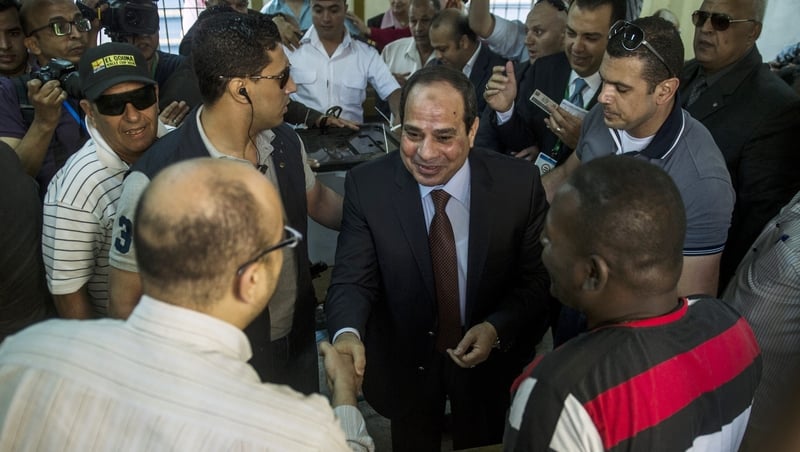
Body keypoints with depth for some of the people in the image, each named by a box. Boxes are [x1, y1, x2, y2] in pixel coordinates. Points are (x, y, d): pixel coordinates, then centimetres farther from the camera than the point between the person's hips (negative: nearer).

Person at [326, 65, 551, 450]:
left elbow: (537, 278, -9)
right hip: (404, 362, 0)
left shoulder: (518, 184, -18)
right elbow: (353, 279, -19)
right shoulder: (367, 185, -18)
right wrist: (348, 334, -40)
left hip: (490, 361, 1)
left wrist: (497, 329, -26)